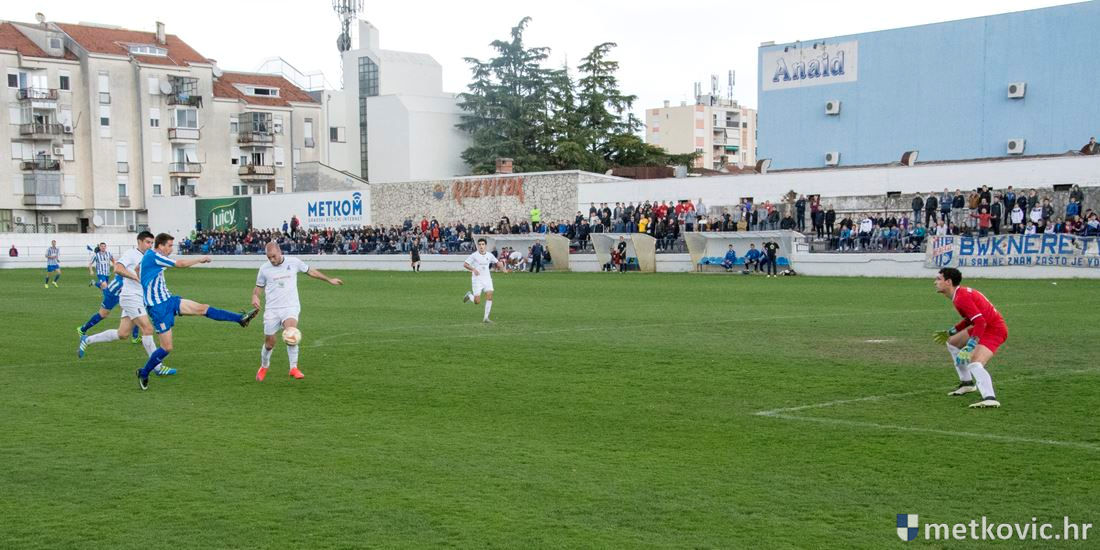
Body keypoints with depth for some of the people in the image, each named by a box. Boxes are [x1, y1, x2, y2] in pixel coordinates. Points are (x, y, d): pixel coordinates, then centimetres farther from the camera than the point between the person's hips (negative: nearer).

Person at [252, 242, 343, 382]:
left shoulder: (293, 262, 1)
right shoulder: (264, 268, 2)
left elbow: (311, 271, 17)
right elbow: (259, 287, 15)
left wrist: (329, 280, 22)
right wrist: (255, 296, -8)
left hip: (290, 307, -1)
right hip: (271, 310, 1)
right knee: (269, 344, 4)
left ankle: (293, 368, -23)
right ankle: (264, 367, 33)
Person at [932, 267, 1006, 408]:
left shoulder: (961, 298, -22)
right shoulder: (962, 293, 10)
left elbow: (980, 322, -31)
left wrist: (970, 347, -37)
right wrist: (951, 332, 29)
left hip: (994, 330, -11)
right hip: (986, 326, 11)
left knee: (974, 363, -30)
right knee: (952, 342, 25)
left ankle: (990, 399, -48)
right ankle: (967, 383, 32)